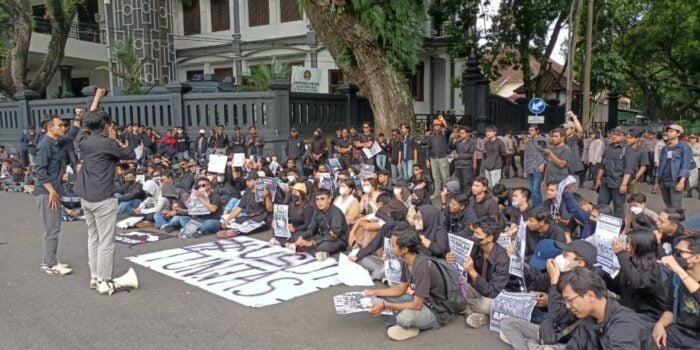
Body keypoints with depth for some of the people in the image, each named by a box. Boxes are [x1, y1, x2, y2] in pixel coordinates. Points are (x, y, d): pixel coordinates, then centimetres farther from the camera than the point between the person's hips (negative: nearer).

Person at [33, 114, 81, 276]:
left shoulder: (56, 143, 11)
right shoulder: (44, 144, -15)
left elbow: (71, 136, 28)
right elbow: (40, 171, -21)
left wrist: (77, 119, 17)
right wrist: (52, 191, -22)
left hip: (53, 191, 10)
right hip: (47, 192, -10)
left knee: (53, 228, 15)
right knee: (52, 229, -5)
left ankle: (49, 261, 24)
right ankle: (50, 265, 3)